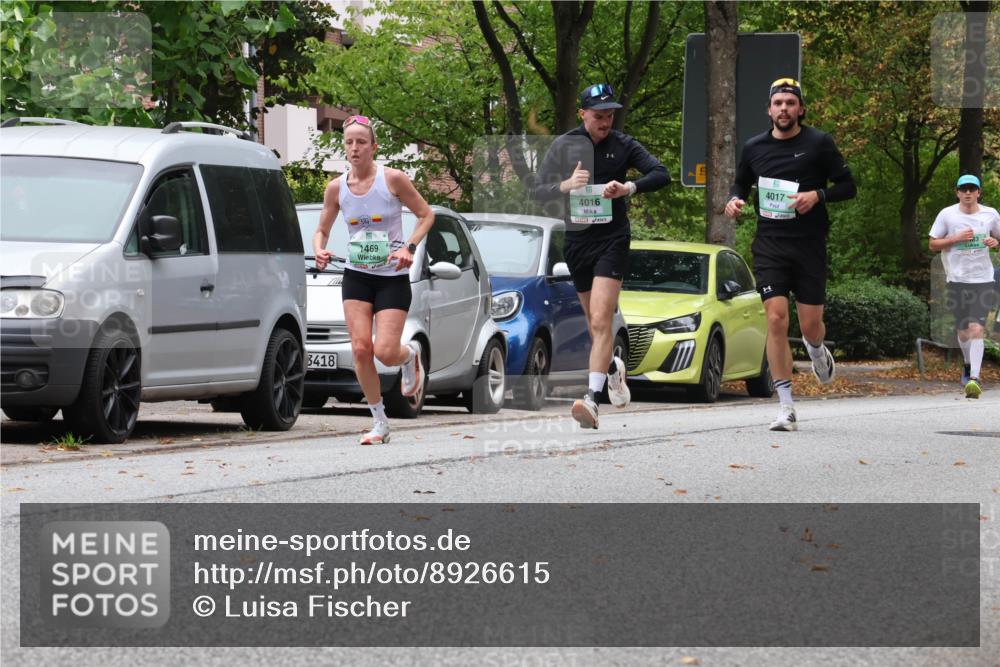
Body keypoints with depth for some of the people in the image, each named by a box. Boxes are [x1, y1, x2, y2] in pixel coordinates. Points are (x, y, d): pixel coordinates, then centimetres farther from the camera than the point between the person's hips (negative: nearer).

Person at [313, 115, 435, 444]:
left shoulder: (392, 179, -9)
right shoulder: (336, 188, 0)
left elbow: (426, 215, -1)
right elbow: (322, 230, 11)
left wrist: (409, 248, -15)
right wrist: (319, 251, -11)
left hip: (393, 278, -3)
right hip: (356, 277, 3)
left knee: (385, 352, -13)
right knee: (360, 349, -10)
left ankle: (411, 354, 26)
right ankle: (379, 423, 5)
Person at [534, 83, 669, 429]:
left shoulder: (622, 145, 0)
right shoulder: (564, 146, 3)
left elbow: (661, 173, -7)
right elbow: (539, 191, 1)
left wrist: (629, 188, -24)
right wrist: (566, 185, -20)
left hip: (612, 239, -3)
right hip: (576, 241, 3)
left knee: (600, 322, -17)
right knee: (595, 322, 15)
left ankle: (592, 398, -26)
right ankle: (613, 367, 45)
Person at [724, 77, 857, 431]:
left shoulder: (819, 143, 0)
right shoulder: (754, 148, 8)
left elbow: (848, 185, 2)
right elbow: (741, 182, 24)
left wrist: (818, 195, -15)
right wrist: (735, 200, 2)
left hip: (809, 245, -1)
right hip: (769, 244, 1)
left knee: (811, 324, 1)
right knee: (776, 320, -12)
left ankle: (817, 351, 42)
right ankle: (786, 408, -9)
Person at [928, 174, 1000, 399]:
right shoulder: (947, 215, 0)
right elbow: (933, 244, 3)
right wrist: (956, 238, -12)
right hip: (956, 279, 1)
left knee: (977, 328, -15)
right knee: (963, 330, 8)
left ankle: (974, 378, -20)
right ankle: (968, 364, 37)